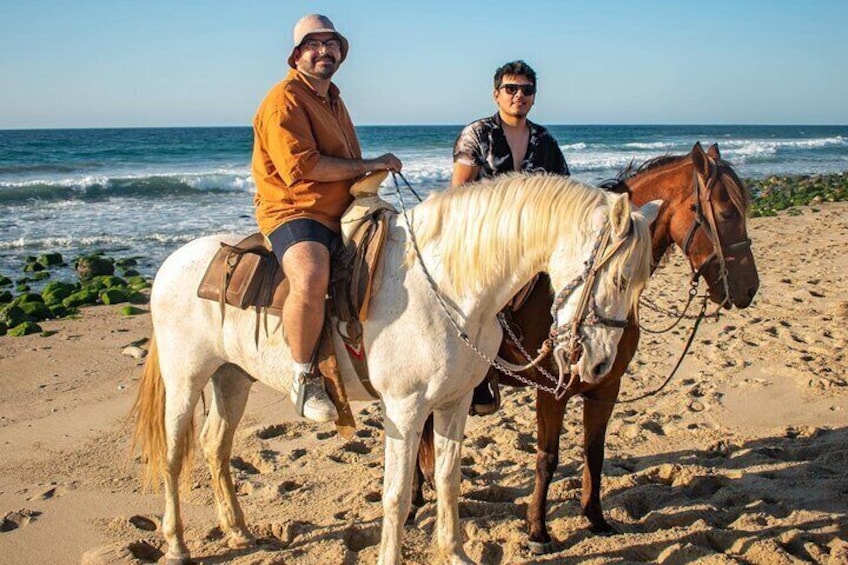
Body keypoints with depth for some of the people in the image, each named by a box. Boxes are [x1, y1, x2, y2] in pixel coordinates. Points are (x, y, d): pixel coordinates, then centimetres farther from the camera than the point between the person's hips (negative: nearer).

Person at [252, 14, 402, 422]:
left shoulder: (333, 100, 22)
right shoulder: (284, 99, -8)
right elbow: (301, 165, -20)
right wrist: (368, 165, -14)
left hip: (343, 213, 10)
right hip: (293, 211, -10)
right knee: (311, 279, -39)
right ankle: (304, 375, -20)